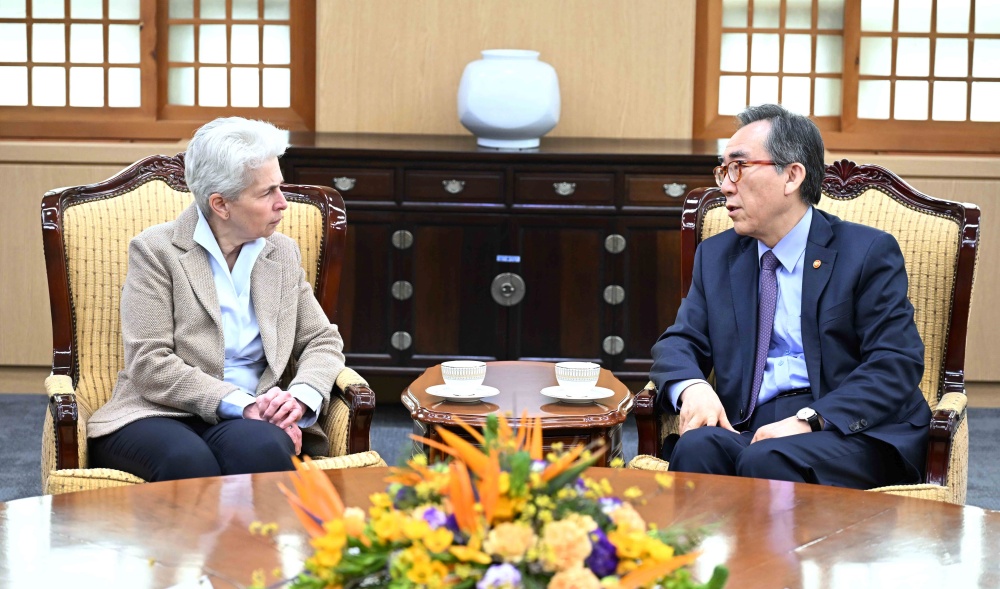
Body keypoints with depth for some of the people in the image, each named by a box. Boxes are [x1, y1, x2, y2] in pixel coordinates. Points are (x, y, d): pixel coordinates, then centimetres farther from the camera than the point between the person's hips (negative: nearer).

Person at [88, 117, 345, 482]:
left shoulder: (283, 254, 14)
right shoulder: (155, 251, -1)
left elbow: (323, 341, 16)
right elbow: (150, 365, -10)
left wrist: (301, 396, -8)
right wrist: (240, 403, -20)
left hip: (249, 420, 3)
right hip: (161, 415, -3)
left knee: (260, 448, -35)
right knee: (189, 462, -39)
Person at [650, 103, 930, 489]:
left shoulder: (869, 252, 2)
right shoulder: (716, 256, 19)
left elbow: (896, 364, -7)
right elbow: (679, 343, 14)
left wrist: (810, 419, -21)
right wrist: (691, 387, -12)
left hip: (851, 432, -4)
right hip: (748, 426, 4)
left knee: (768, 461, -35)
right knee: (696, 448, -30)